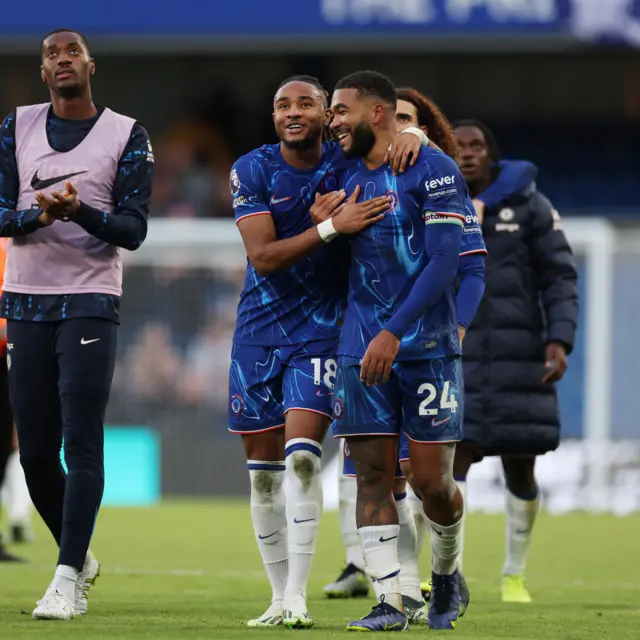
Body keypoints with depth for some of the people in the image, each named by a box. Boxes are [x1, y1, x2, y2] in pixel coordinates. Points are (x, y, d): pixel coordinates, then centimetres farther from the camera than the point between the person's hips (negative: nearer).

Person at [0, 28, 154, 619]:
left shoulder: (127, 136, 2)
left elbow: (134, 230, -4)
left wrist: (80, 212, -22)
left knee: (82, 442, -12)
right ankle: (79, 554, 26)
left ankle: (69, 580, -14)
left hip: (90, 299, -3)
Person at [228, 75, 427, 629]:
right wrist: (331, 226, -26)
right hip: (261, 328, 1)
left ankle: (297, 595, -16)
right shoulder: (252, 171, -7)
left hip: (321, 328, -1)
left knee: (302, 456, -17)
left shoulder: (347, 162, -3)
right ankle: (280, 597, 16)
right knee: (263, 470, 5)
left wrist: (411, 136, -16)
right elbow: (263, 256, -16)